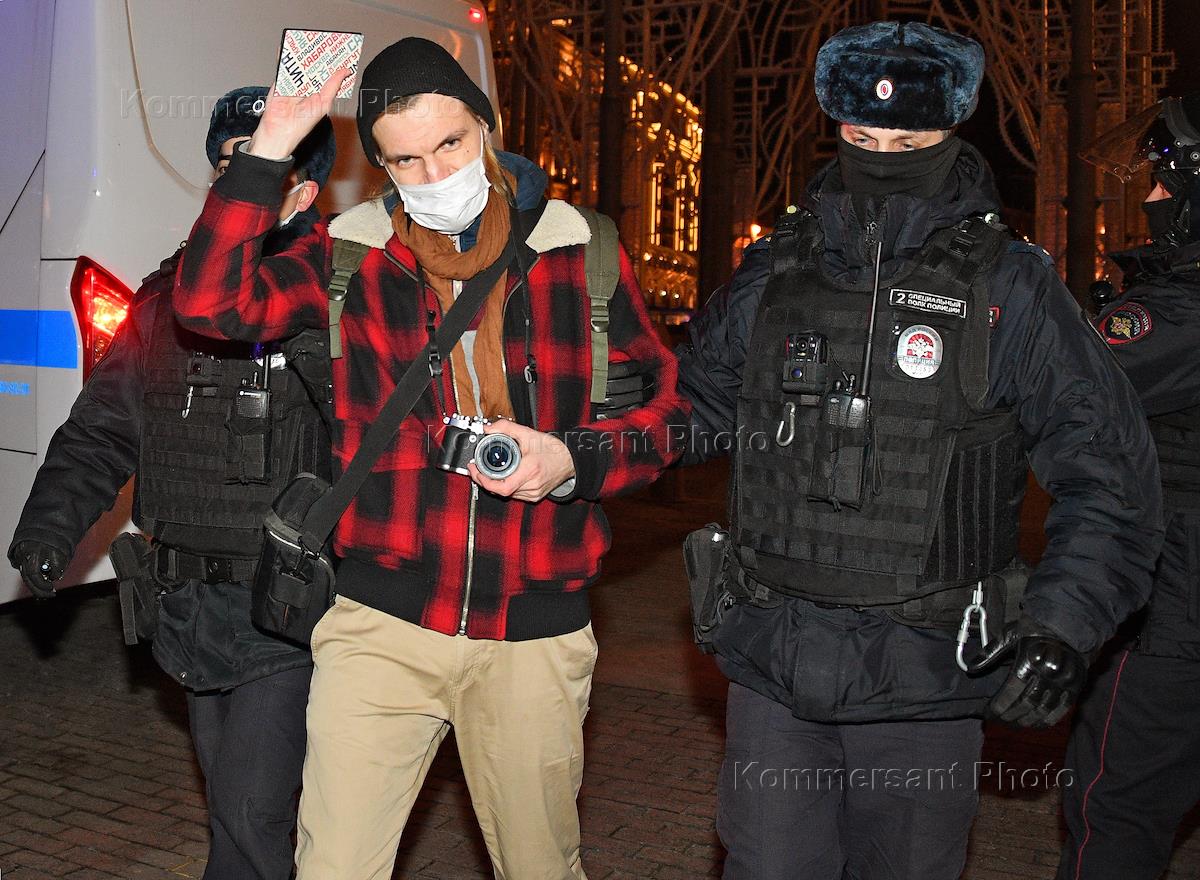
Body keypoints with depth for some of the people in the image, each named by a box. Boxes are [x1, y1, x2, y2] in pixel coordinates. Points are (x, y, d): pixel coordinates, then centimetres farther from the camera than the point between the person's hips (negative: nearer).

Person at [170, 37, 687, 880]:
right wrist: (272, 144, -11)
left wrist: (570, 461, -12)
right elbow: (211, 300, -10)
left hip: (535, 631, 1)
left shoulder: (579, 252, 1)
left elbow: (669, 406, 5)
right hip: (381, 624, 0)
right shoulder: (352, 253, 3)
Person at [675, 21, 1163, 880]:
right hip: (772, 670, 2)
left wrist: (1063, 624, -12)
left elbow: (1110, 478, -1)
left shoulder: (1010, 291, -3)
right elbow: (692, 408, 18)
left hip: (924, 680, -1)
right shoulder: (772, 277, 5)